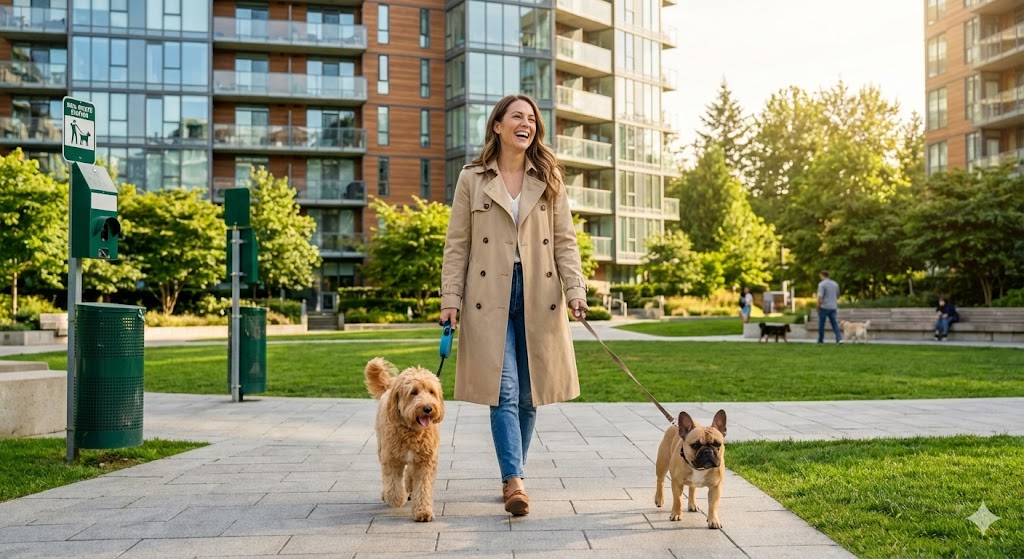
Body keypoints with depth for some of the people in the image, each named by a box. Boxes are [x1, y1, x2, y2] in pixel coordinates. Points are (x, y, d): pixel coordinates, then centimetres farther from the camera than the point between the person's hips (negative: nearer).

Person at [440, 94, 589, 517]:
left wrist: (575, 288, -7)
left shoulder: (550, 180, 11)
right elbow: (457, 245, 5)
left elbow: (565, 241, 7)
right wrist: (450, 299, -3)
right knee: (503, 391, -10)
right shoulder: (472, 180, 6)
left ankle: (512, 476, 20)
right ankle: (514, 481, -11)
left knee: (529, 394, 6)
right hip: (491, 297, -2)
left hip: (538, 298, 2)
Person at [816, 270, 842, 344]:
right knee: (834, 324, 5)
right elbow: (837, 296, 20)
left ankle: (821, 340, 15)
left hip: (824, 307, -5)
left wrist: (818, 306, -9)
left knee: (821, 325, 7)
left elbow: (820, 297, -20)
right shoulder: (835, 284, 10)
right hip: (833, 307, 5)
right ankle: (839, 338, -10)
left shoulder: (822, 284, -11)